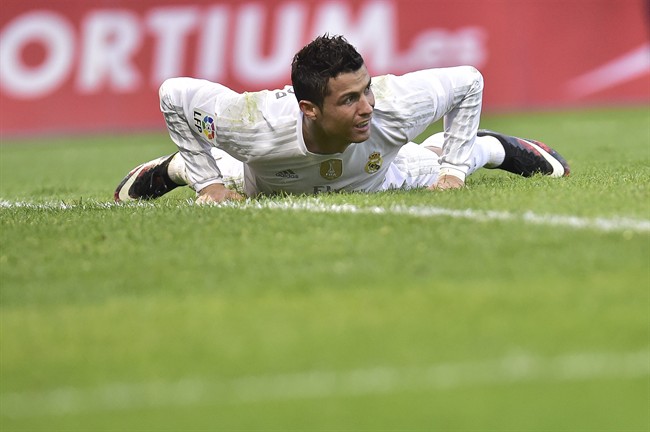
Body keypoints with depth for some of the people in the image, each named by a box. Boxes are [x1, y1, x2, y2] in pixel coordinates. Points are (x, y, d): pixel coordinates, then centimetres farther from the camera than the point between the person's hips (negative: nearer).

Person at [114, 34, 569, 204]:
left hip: (377, 178, 1)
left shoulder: (393, 106, -45)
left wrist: (453, 170, -23)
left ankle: (495, 146, 55)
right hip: (271, 185, -1)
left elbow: (468, 81, -25)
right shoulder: (260, 125, -49)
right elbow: (173, 94, -31)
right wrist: (208, 184, -27)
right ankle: (169, 169, 54)